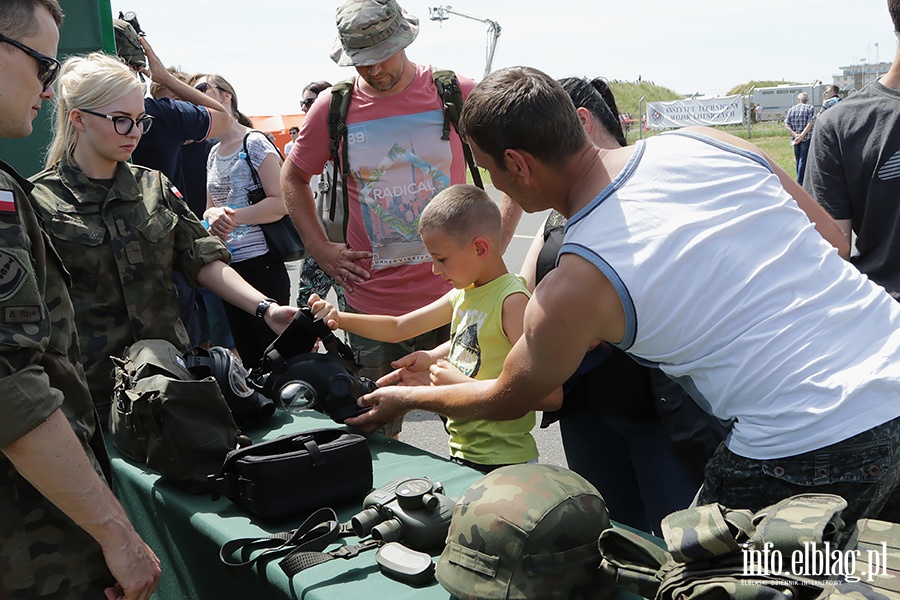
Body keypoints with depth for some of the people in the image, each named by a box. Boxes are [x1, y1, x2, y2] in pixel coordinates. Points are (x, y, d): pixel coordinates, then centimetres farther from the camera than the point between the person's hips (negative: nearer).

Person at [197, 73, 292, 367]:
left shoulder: (254, 142, -6)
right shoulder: (213, 153, 17)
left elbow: (280, 203, -14)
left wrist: (232, 216, -21)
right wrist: (212, 214, -3)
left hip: (260, 264, -8)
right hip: (227, 266, 8)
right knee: (249, 358, 12)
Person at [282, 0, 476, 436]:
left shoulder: (456, 93, -3)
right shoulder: (334, 107, 2)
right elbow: (292, 177, 17)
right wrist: (320, 249, 6)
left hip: (452, 295, -1)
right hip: (371, 302, 1)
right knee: (375, 439, 12)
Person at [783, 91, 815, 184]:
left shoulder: (791, 109, 8)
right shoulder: (810, 108, -2)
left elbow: (786, 125, -1)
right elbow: (810, 124, -15)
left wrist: (795, 134, -9)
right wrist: (801, 135, -18)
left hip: (795, 138, 4)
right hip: (807, 138, -4)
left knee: (798, 160, 14)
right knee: (803, 160, -5)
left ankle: (800, 180, 22)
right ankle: (800, 182, -9)